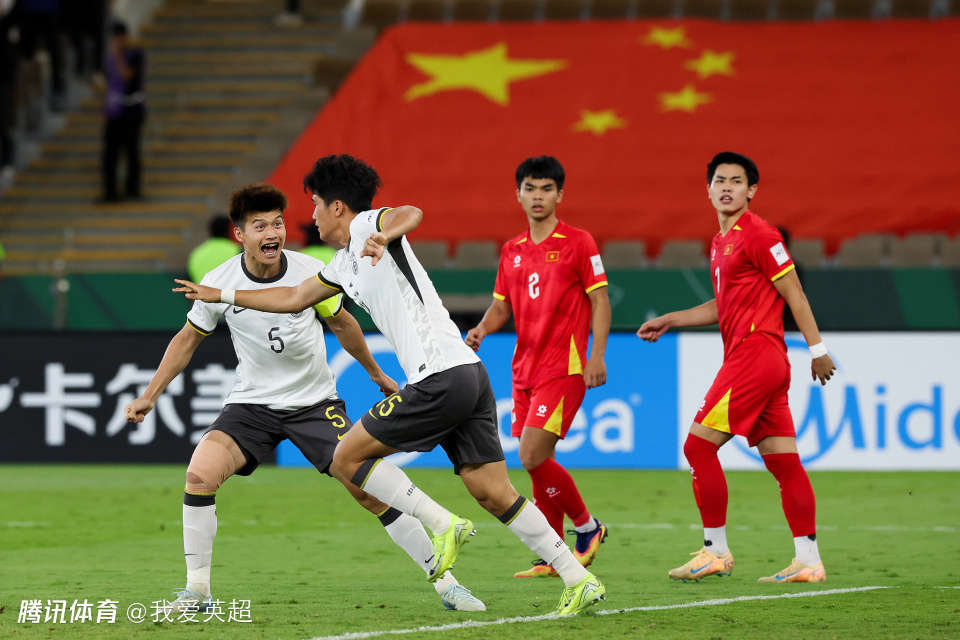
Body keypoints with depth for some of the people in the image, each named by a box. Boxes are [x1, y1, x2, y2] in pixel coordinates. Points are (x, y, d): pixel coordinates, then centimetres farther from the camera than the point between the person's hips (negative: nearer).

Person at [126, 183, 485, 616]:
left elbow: (341, 323, 9)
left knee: (369, 488, -12)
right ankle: (197, 591, -7)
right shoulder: (220, 282, -11)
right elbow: (188, 339, 7)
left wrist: (376, 374, 21)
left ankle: (445, 583, 0)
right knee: (201, 472, -22)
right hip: (252, 402, 1)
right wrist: (149, 396, 5)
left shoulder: (310, 271, -11)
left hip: (316, 402, -1)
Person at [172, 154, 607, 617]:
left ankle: (443, 525, -5)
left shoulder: (368, 223, -2)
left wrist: (384, 236, -46)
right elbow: (293, 299, 38)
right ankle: (579, 581, -1)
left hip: (440, 378, -9)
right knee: (493, 493, 4)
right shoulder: (344, 265, 25)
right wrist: (220, 296, 42)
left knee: (347, 457, -1)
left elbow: (411, 213, -25)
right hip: (469, 372, 9)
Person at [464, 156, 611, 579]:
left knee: (533, 457, -15)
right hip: (525, 368, 6)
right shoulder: (512, 251, 13)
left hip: (563, 368, -6)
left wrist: (596, 357, -14)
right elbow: (501, 306, 19)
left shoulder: (578, 243, -4)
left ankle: (587, 527, 5)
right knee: (537, 463, 6)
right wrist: (481, 330, -2)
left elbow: (599, 302, -5)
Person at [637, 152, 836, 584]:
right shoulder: (721, 242, 19)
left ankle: (715, 552, -4)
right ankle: (808, 561, 3)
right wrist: (670, 320, 24)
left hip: (754, 352, -9)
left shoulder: (758, 235, -9)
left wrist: (817, 349, -11)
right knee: (783, 462, 5)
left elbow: (793, 293, -10)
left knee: (699, 445, -8)